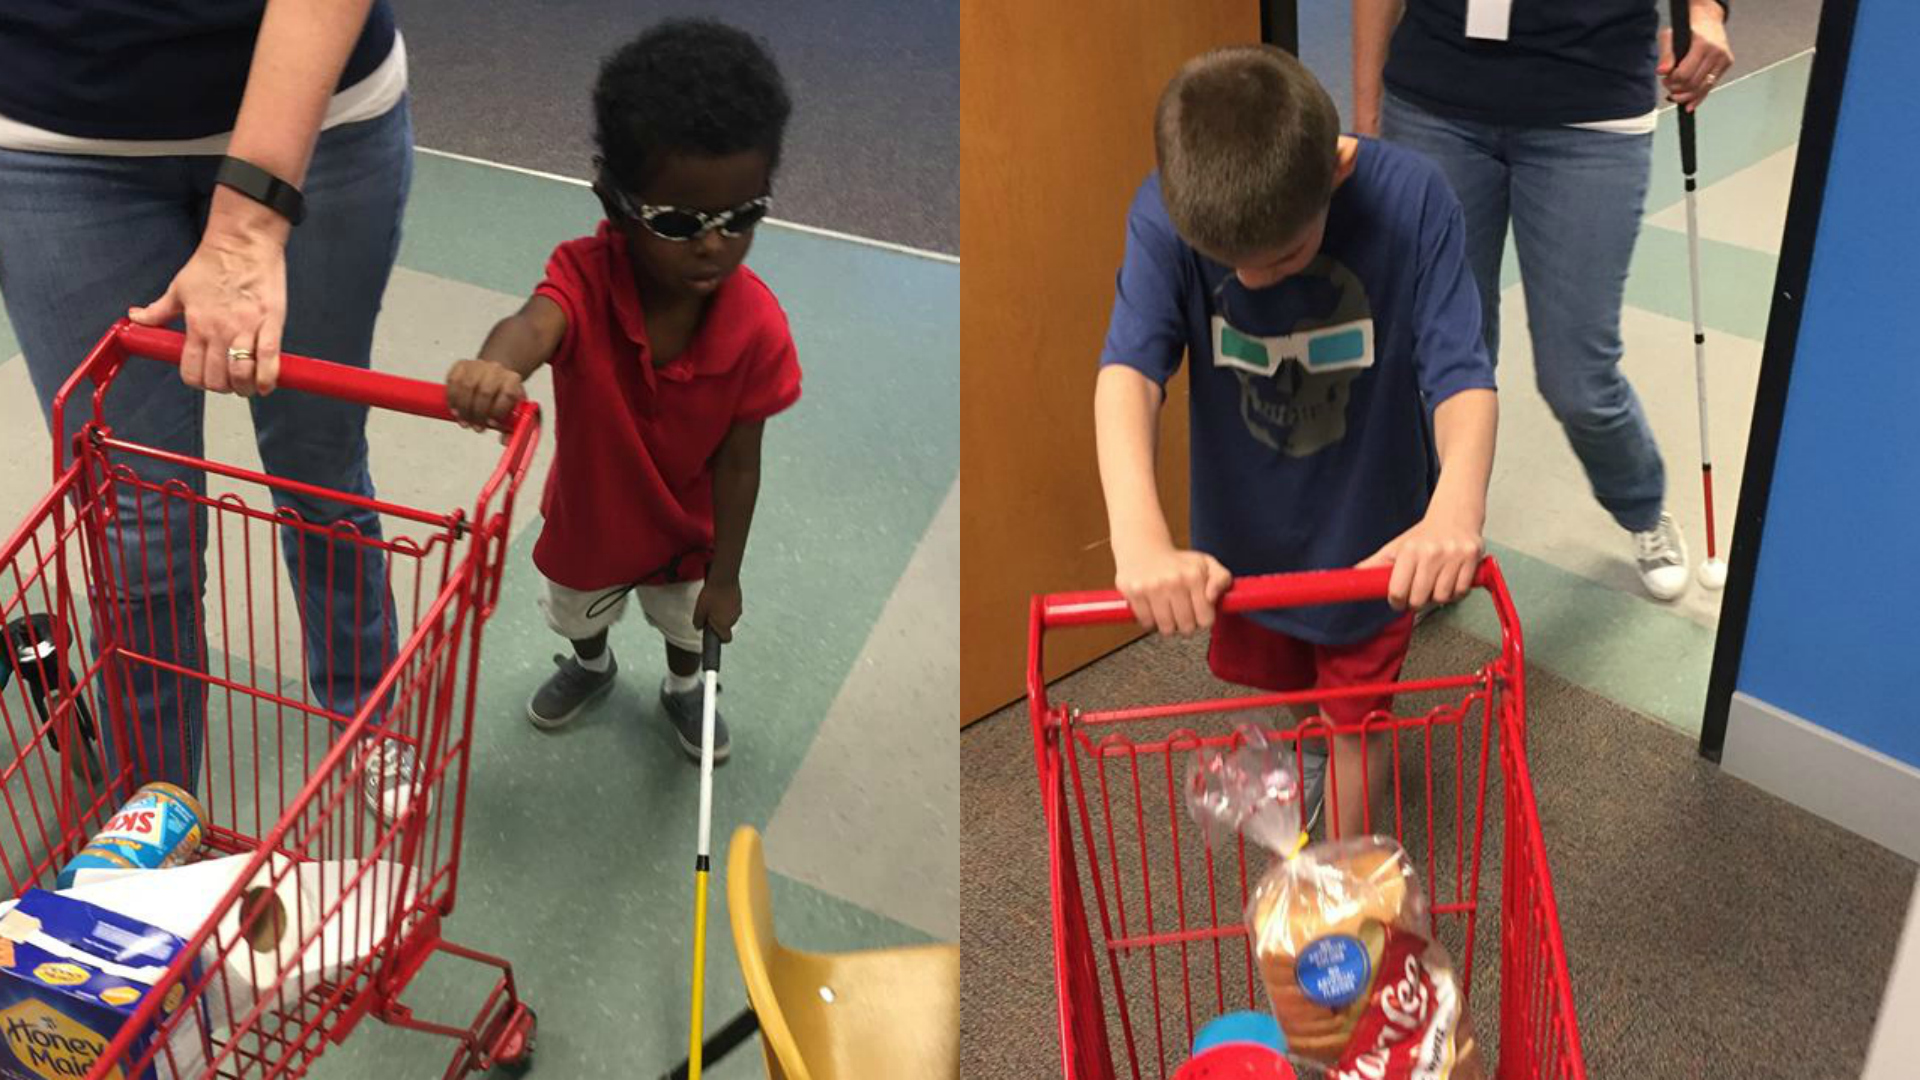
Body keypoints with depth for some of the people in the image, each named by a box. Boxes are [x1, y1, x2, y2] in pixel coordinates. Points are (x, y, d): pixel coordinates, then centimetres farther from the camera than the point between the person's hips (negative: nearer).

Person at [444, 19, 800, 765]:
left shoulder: (758, 327, -32)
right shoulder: (588, 277, -36)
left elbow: (737, 464, -21)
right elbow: (535, 323, -60)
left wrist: (724, 575, -12)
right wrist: (496, 367, -84)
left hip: (686, 528, 0)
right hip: (589, 514, 1)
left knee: (687, 622, 30)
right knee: (580, 612, 32)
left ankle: (683, 690, 64)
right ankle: (590, 666, 68)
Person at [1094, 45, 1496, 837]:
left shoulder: (1411, 200, -28)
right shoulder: (1164, 214, -26)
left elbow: (1461, 371, -31)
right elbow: (1128, 367, -37)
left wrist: (1456, 508, -53)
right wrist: (1140, 539, -54)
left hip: (1371, 533, -2)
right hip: (1245, 529, 3)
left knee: (1354, 716, 17)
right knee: (1274, 685, 28)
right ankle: (1308, 747, 62)